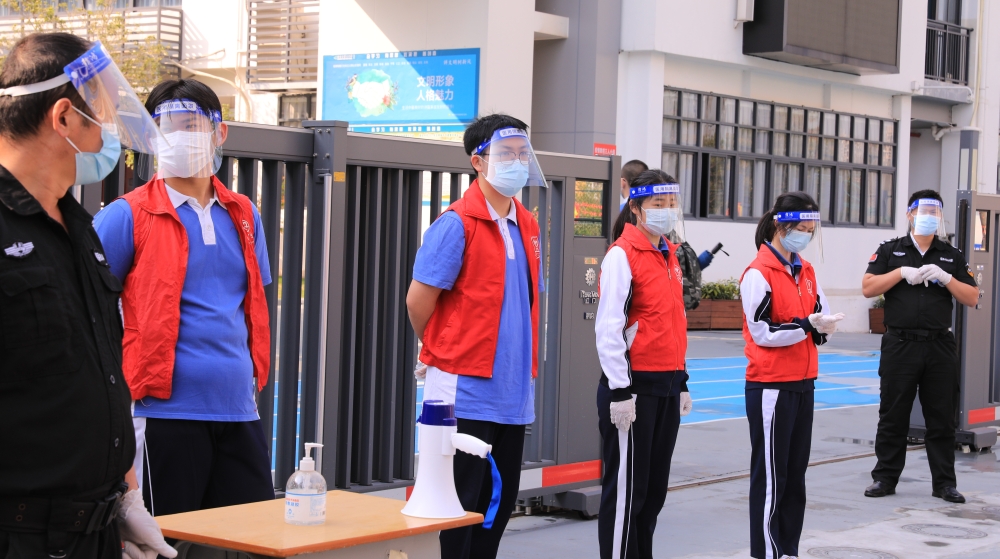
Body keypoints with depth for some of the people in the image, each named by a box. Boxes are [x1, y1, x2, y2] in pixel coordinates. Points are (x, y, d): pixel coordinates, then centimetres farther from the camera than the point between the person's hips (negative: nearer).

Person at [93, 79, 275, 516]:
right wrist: (117, 387, -5)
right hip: (166, 411, -5)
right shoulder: (129, 216, -3)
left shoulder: (243, 215, 13)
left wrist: (254, 373, 13)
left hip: (238, 411, 5)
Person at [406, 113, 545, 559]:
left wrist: (524, 361, 15)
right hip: (465, 390, -7)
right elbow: (418, 299, -11)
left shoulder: (526, 225, 12)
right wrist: (441, 352, 3)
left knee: (500, 503, 13)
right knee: (459, 507, -1)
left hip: (513, 392, 7)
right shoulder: (458, 222, -11)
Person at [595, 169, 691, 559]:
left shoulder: (669, 255, 14)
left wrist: (681, 382, 20)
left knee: (655, 487, 12)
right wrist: (619, 391, -19)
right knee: (626, 487, -2)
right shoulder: (622, 255, -11)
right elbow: (608, 328, -17)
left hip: (667, 386, 8)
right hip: (634, 386, -8)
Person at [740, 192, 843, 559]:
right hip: (771, 387, -8)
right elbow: (762, 332, -16)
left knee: (795, 474, 11)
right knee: (770, 475, -1)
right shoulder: (758, 274, -12)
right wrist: (808, 325, -20)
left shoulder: (806, 272, 11)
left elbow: (820, 312, 15)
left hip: (803, 384, 8)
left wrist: (822, 328, -7)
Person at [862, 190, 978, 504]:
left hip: (940, 347, 1)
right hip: (900, 345, -1)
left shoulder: (952, 256, 10)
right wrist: (902, 273, -11)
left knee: (942, 419, 5)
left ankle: (945, 482, 12)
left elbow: (972, 298, 5)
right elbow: (868, 288, -2)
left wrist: (945, 278, -9)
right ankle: (885, 477, 14)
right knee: (893, 416, 4)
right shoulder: (890, 251, 6)